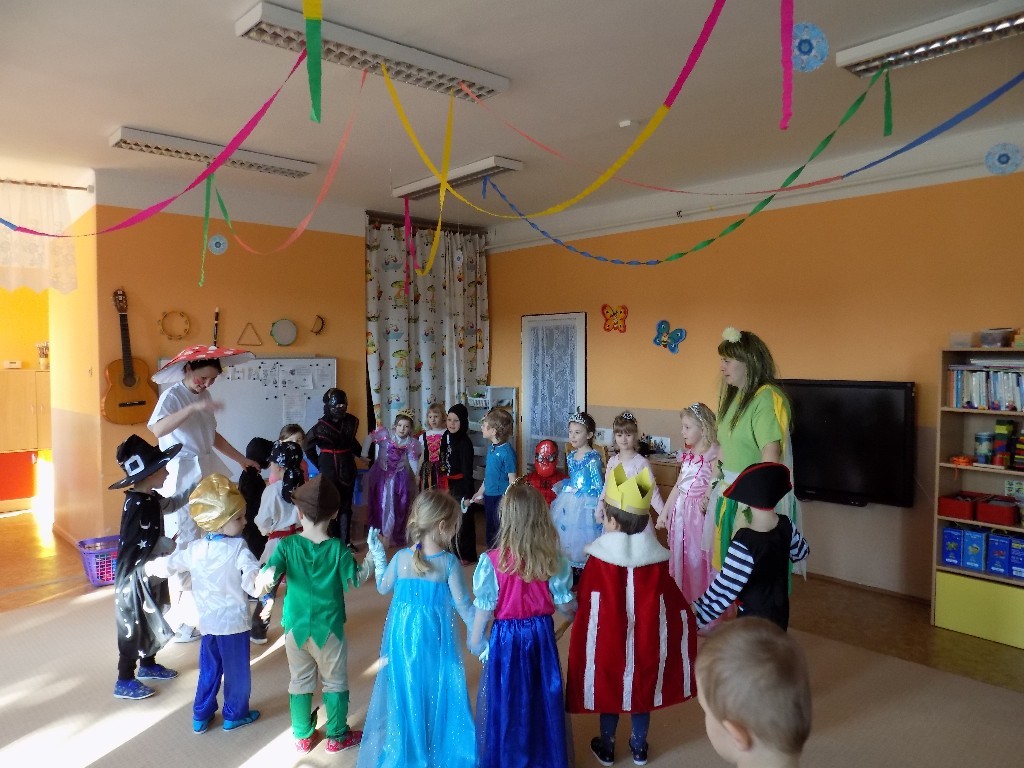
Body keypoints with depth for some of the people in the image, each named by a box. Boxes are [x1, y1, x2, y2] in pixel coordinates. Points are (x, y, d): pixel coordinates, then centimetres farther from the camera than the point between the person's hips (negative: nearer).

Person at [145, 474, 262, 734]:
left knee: (209, 669, 23)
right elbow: (251, 574, -37)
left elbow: (168, 564, 14)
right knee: (237, 670, 14)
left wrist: (150, 566, 32)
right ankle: (235, 714, 29)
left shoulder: (194, 549, -1)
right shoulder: (238, 547, -19)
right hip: (234, 621, -5)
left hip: (207, 622, 6)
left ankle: (201, 715, 34)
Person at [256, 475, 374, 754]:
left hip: (296, 628, 2)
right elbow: (355, 580, -6)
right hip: (329, 628, -2)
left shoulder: (286, 545, -13)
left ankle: (302, 737, 35)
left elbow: (268, 573, -25)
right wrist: (373, 556, 2)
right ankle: (338, 736, 30)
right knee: (335, 683, 17)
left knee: (300, 683, 20)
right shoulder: (338, 548, -17)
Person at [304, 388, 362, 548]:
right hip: (329, 470, -4)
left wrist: (360, 451, 7)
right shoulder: (321, 426, -14)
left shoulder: (351, 421, -3)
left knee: (346, 505, 10)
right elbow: (308, 446, -1)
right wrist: (319, 464, 0)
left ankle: (346, 540, 19)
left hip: (347, 469, 4)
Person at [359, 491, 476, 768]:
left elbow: (383, 587, 8)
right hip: (435, 636, -3)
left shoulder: (400, 558, -9)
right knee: (436, 691, 16)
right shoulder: (449, 562, -18)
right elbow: (463, 604, -13)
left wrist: (378, 556, 17)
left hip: (403, 633, 3)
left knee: (406, 689, 20)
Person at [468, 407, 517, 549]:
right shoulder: (491, 448, 6)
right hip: (489, 496, 8)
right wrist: (480, 492, 21)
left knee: (500, 534, 3)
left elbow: (512, 479, -16)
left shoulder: (507, 451, -19)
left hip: (501, 498, -8)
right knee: (490, 532, 20)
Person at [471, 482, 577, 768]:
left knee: (505, 700, 19)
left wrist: (475, 640, 5)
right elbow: (565, 606, -5)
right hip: (541, 634, 2)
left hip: (506, 637, -2)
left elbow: (484, 610, -13)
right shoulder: (554, 559, -14)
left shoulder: (492, 561, -21)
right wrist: (577, 613, 18)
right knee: (542, 696, 22)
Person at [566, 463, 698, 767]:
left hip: (609, 642, -2)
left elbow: (582, 602, -8)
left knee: (609, 689, 18)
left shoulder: (598, 560, -18)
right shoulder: (658, 560, -11)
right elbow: (674, 605, -2)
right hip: (647, 643, 2)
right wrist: (690, 626, 13)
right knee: (643, 688, 21)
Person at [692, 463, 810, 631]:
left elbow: (725, 587, -26)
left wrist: (698, 613, -16)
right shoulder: (786, 526, -11)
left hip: (754, 618, -7)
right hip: (780, 612, 7)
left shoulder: (744, 542, -31)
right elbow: (801, 553, 11)